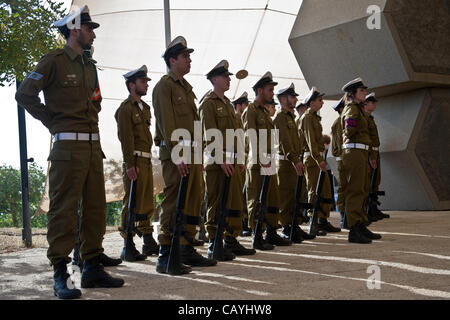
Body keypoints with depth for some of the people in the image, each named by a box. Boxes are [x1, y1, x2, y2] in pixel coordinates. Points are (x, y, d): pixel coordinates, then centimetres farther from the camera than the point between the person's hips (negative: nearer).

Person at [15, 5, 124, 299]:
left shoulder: (89, 66, 19)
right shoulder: (54, 61, -4)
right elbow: (24, 94, -7)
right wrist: (54, 123, -5)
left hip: (93, 145, 8)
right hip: (68, 145, -8)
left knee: (96, 208, 8)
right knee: (64, 209, -7)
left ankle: (92, 268, 15)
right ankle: (60, 275, -4)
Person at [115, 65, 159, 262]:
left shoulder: (144, 107, 19)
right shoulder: (125, 108, -8)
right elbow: (126, 138, -15)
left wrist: (148, 159, 16)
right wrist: (130, 164, -20)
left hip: (147, 160, 9)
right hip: (135, 160, -9)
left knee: (147, 203, 12)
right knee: (132, 204, -7)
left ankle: (149, 243, 20)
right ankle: (128, 248, -3)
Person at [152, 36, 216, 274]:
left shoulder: (186, 87, 22)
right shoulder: (164, 86, -5)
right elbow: (167, 124, -14)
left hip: (192, 153, 9)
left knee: (194, 202, 10)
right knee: (173, 203, -10)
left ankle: (187, 250, 18)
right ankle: (165, 256, -8)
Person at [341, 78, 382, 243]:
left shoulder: (358, 108, 21)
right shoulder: (351, 108, -10)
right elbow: (350, 130, -21)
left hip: (361, 153, 10)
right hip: (354, 151, -10)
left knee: (362, 191, 14)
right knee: (355, 191, -11)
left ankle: (361, 226, 21)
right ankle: (354, 231, -11)